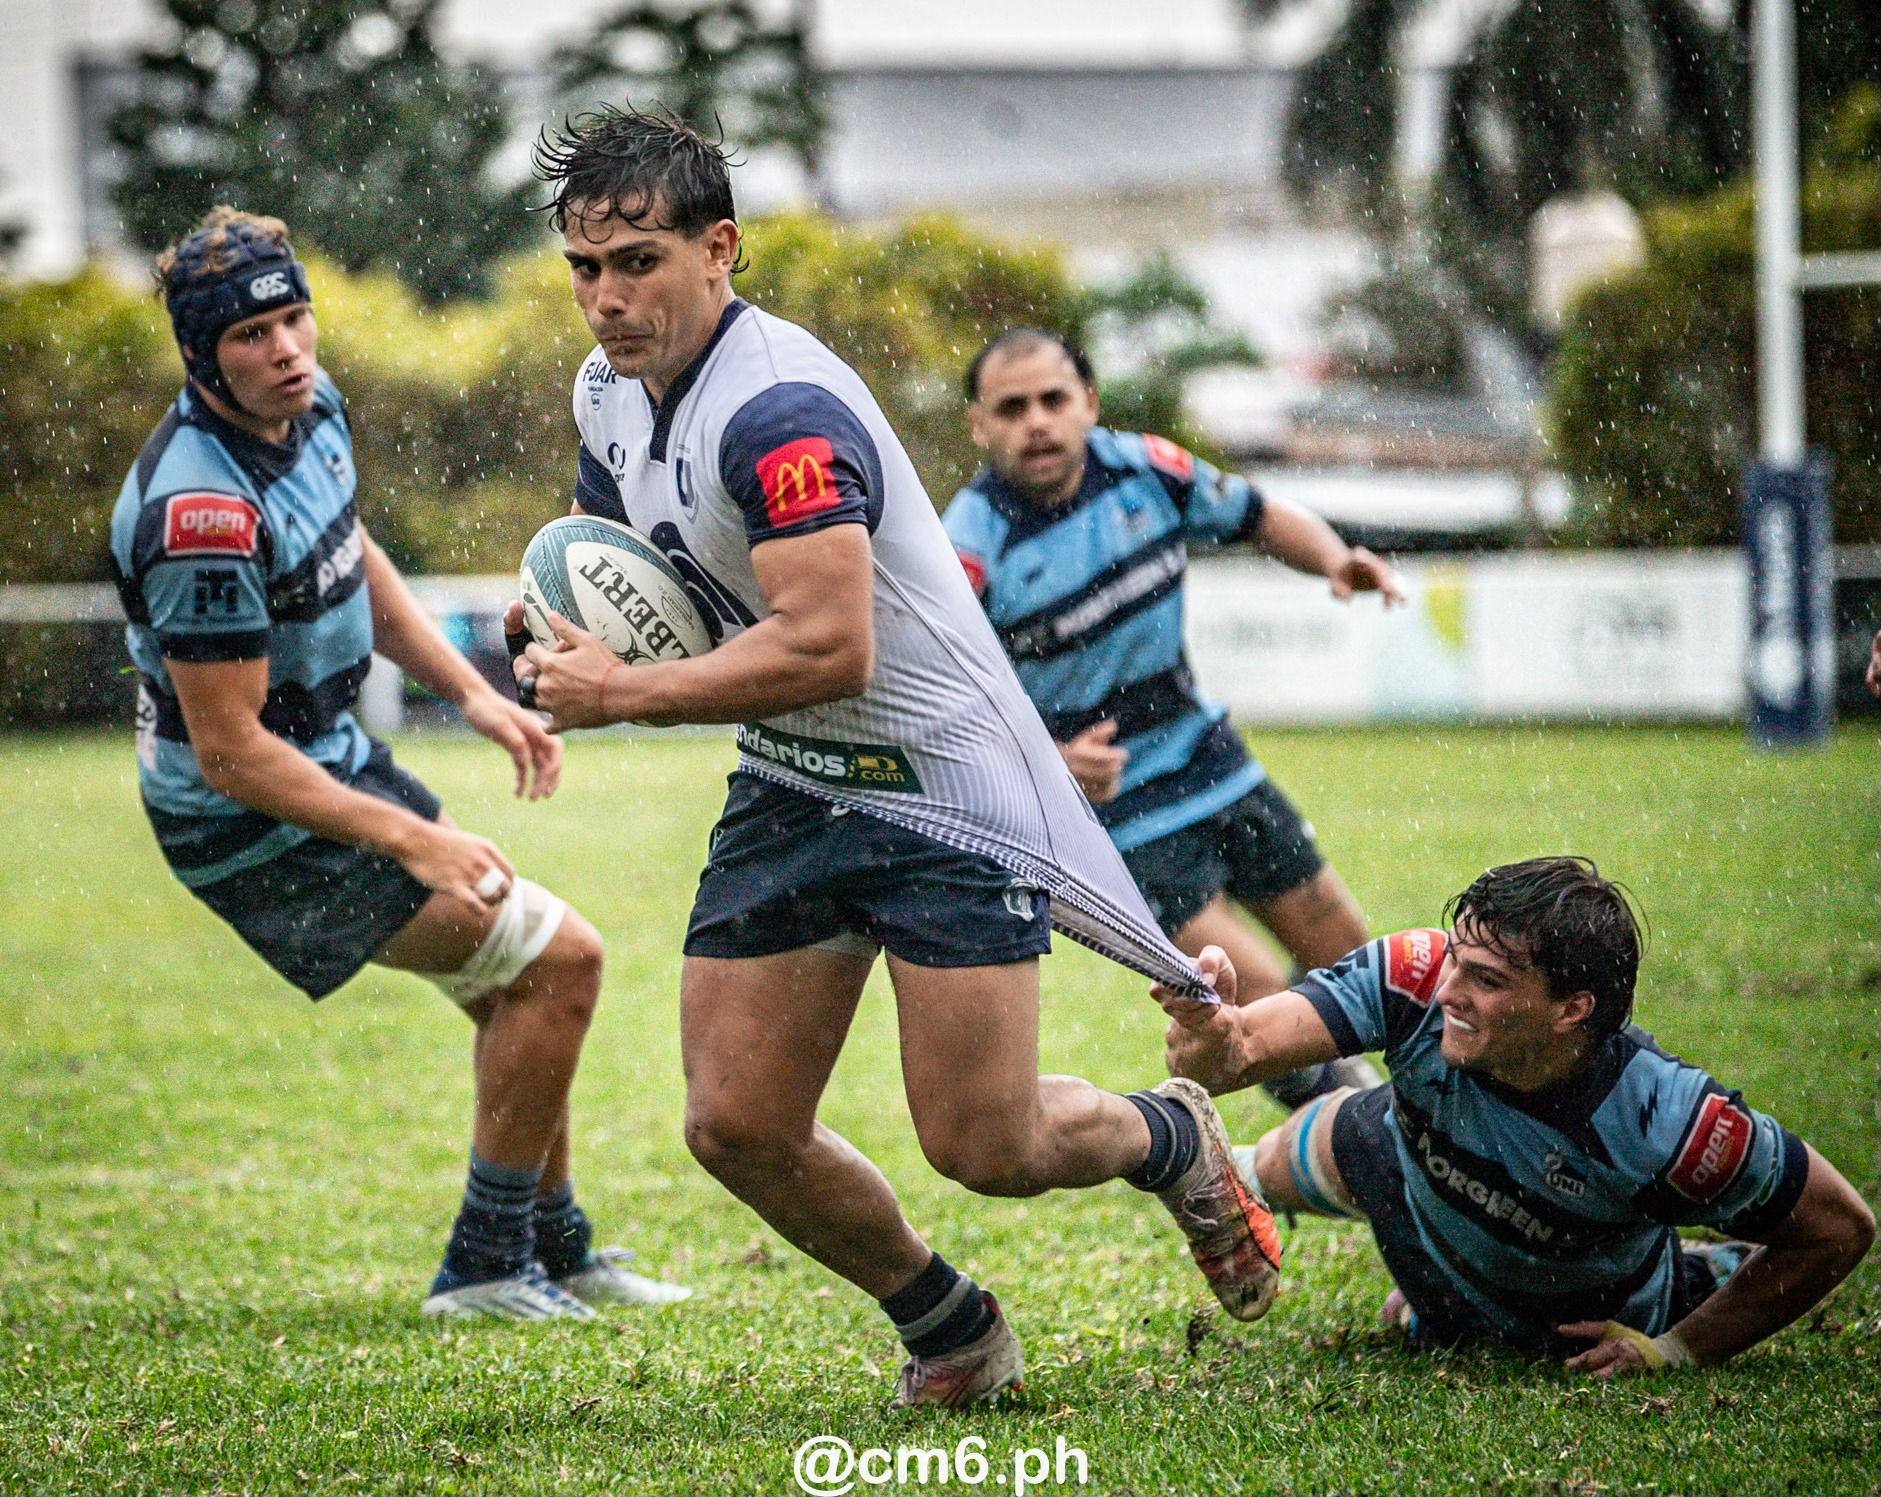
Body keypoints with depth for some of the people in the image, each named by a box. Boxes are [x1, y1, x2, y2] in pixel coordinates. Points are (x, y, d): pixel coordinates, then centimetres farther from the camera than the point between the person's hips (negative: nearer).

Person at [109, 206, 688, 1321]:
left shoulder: (311, 406, -3)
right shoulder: (203, 514, -31)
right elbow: (229, 750, -27)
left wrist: (471, 692, 7)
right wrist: (411, 841, -25)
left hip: (335, 760, 9)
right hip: (258, 826, -9)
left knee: (519, 980, 19)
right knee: (558, 958, -8)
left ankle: (554, 1250, 35)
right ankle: (489, 1266, 3)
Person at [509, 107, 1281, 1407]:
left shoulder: (780, 409, -26)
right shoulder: (610, 391, 4)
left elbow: (827, 650, -33)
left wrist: (621, 693, -24)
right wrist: (566, 627, -1)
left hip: (941, 783, -8)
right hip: (791, 792, 8)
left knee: (986, 1150, -8)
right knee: (737, 1126, 0)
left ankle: (1170, 1139, 26)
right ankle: (953, 1334, 22)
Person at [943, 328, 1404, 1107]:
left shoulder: (1146, 469, -7)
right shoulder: (971, 553, -22)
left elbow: (1262, 516, 10)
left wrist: (1335, 559, -10)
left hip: (1213, 768, 6)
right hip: (1112, 812, -6)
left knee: (1346, 958, 13)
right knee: (1257, 1001, -13)